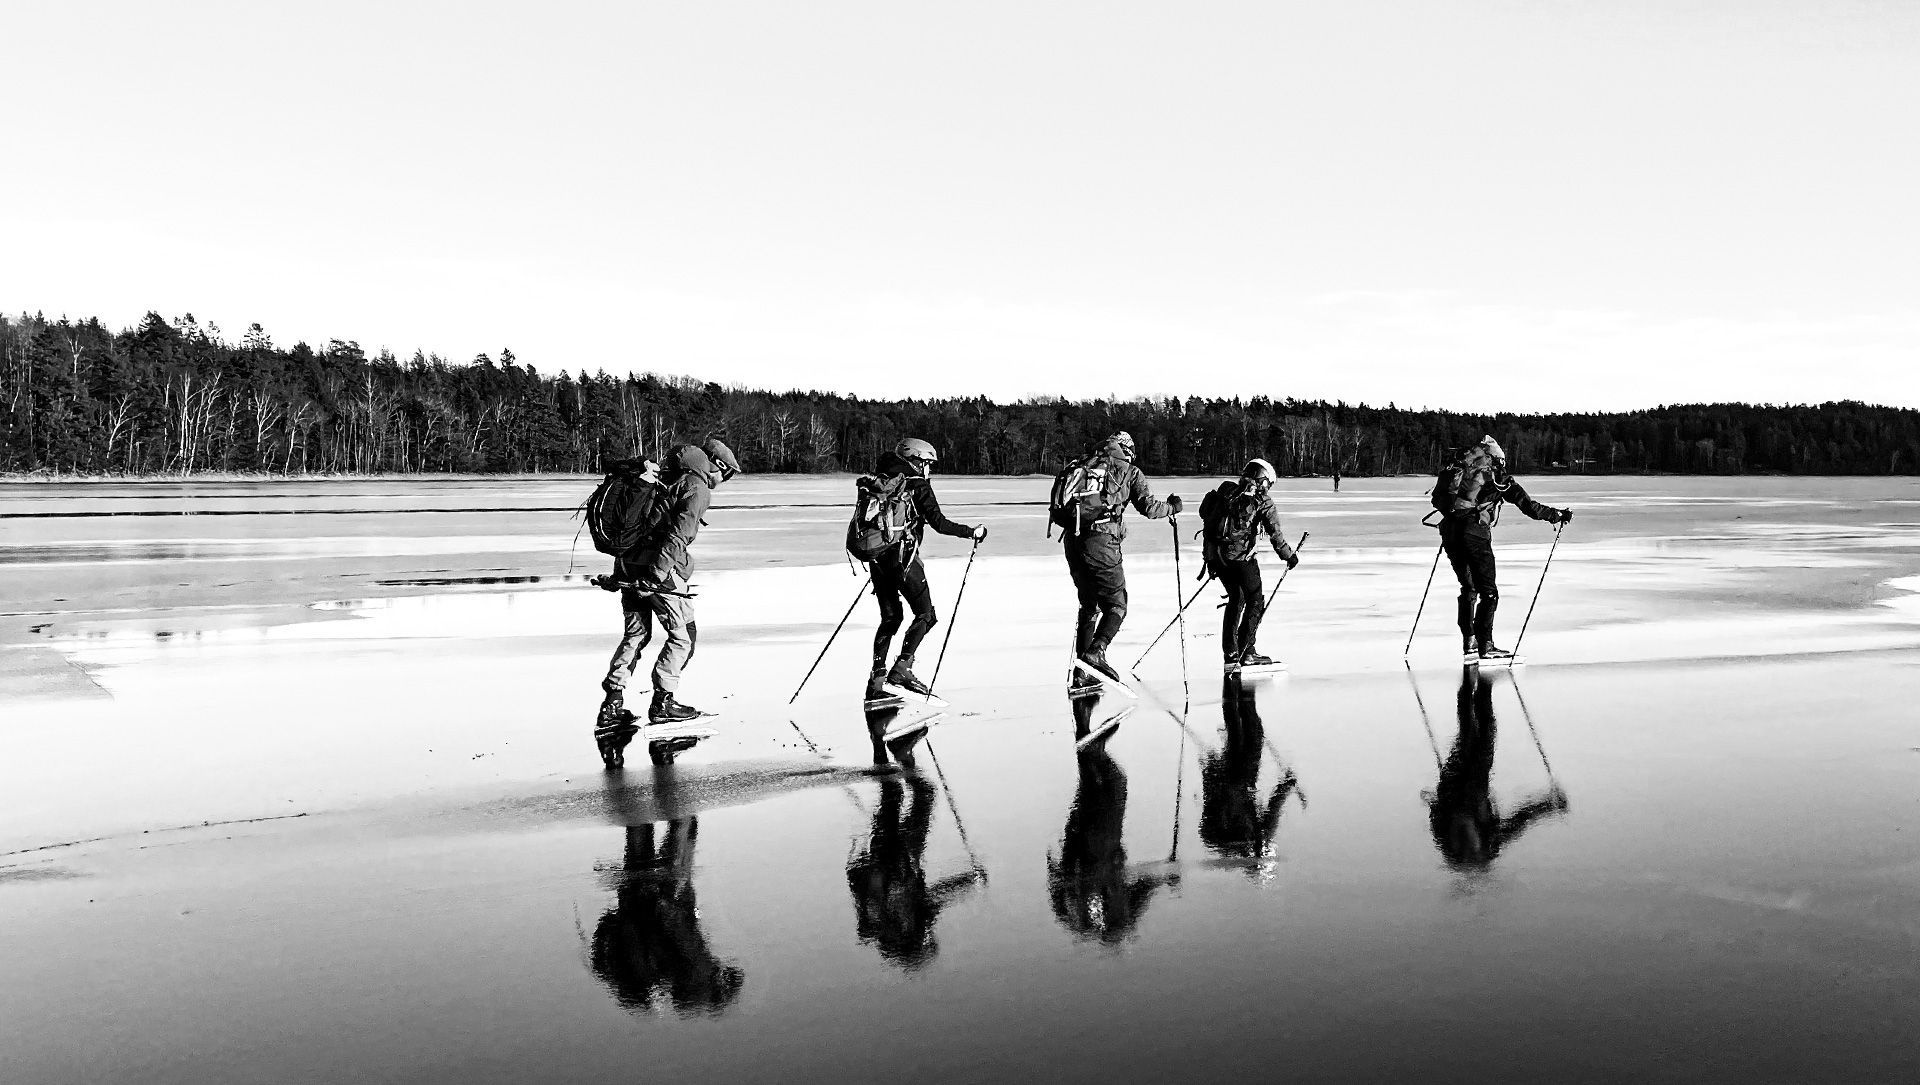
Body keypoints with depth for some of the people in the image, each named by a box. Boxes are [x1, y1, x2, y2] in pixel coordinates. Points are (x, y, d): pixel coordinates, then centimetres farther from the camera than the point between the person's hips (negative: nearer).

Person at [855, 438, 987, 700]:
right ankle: (902, 668, -8)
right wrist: (972, 532, 0)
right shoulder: (918, 486, -4)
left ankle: (877, 679, 8)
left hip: (876, 558, 6)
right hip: (902, 556, -6)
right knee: (925, 614, 6)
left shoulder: (878, 483, 14)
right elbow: (939, 523, -10)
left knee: (890, 618, 16)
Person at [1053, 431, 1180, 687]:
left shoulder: (1083, 466, 20)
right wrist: (1172, 507, 20)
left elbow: (1057, 510, 17)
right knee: (1116, 606, 5)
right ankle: (1096, 651, -17)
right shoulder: (1129, 472, 9)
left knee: (1089, 605, 18)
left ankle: (1081, 666, 15)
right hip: (1101, 541, -5)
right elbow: (1148, 507, 3)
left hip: (1072, 541, 5)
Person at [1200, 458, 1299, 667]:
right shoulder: (1262, 501, 0)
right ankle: (1246, 652, 2)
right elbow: (1274, 534, -6)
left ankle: (1230, 652, 22)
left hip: (1213, 553, 6)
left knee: (1236, 598, 22)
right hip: (1239, 554, -6)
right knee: (1255, 600, 9)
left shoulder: (1225, 490, 16)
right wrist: (1289, 556, 9)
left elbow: (1204, 513, 16)